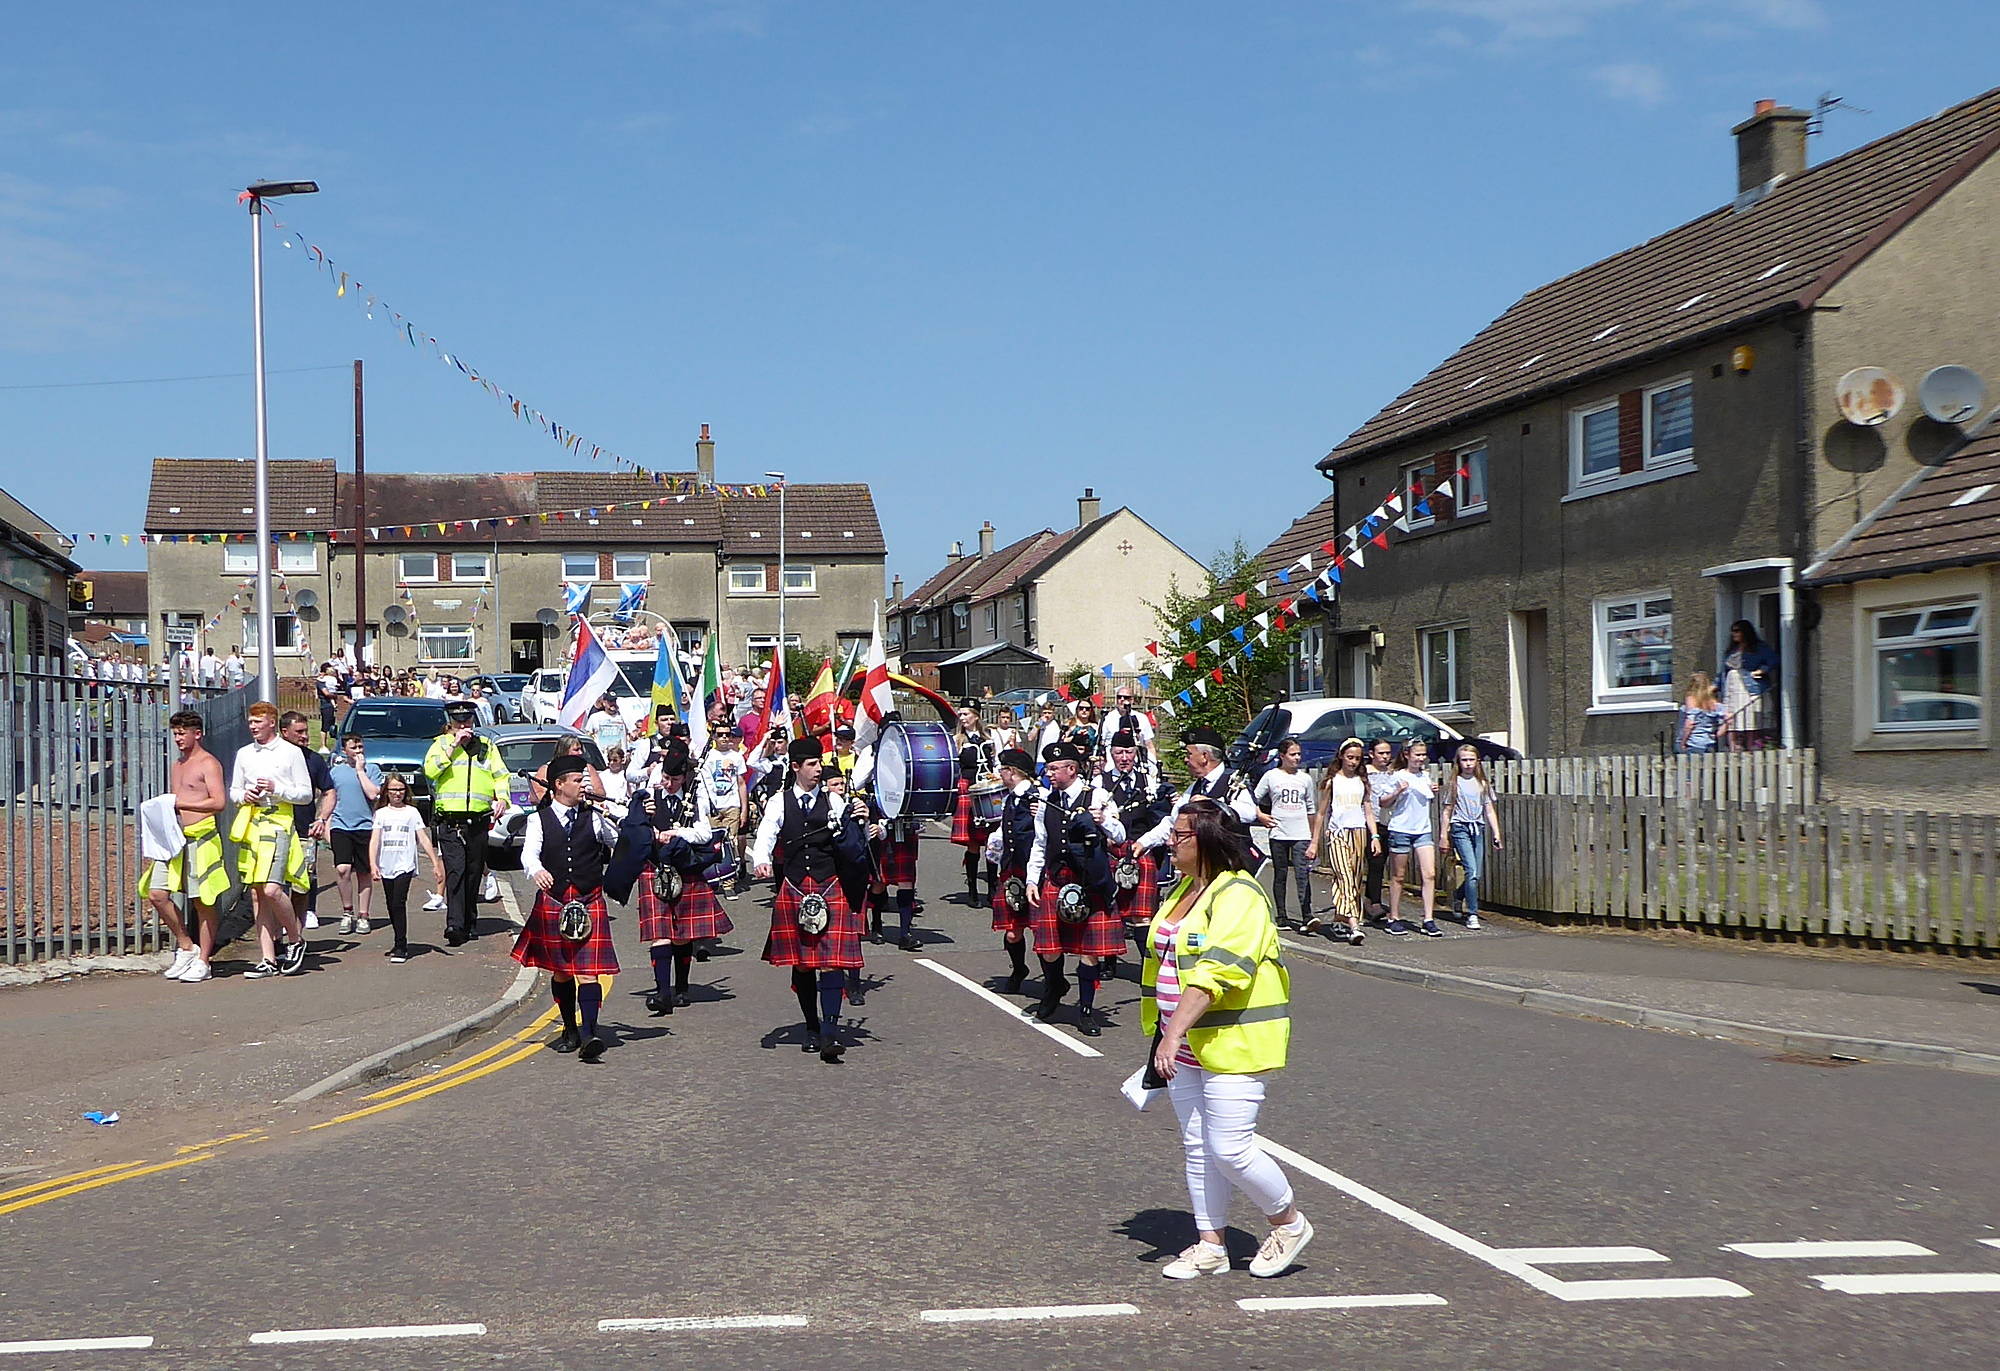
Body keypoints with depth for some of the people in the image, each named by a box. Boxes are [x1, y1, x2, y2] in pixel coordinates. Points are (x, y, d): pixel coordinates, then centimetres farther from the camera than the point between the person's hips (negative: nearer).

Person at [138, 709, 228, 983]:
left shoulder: (208, 763, -5)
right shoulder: (176, 765, 20)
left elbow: (219, 802, -17)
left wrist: (179, 803, -19)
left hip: (200, 838, -8)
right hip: (175, 838, 8)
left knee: (202, 901, -1)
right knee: (156, 894, -2)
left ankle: (202, 961, 6)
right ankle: (185, 946, 13)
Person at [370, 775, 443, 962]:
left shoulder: (412, 812, 6)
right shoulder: (381, 814, 8)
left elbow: (424, 839, 5)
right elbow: (374, 840, 1)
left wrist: (435, 863, 0)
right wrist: (373, 864, -12)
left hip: (405, 865, -3)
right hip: (386, 866, 3)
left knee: (398, 903, -14)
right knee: (391, 905, 9)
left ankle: (401, 947, -12)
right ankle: (400, 943, 22)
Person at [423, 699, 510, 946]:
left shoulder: (486, 747, 16)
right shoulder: (442, 744, 9)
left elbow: (500, 776, 15)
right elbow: (430, 770, -9)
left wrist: (502, 799, -4)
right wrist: (453, 745, -10)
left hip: (479, 821, 3)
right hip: (450, 821, -3)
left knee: (474, 873, 9)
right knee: (455, 871, -16)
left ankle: (470, 922, 21)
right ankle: (455, 925, -24)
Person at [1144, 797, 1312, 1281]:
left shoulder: (1239, 896, -17)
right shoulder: (1183, 890, 12)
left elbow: (1214, 973, -28)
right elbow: (1163, 961, 21)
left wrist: (1174, 1031, -33)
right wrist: (1163, 1034, 19)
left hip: (1234, 1044, -9)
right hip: (1185, 1046, 9)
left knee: (1229, 1149, -7)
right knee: (1197, 1148, 12)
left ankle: (1290, 1223, 16)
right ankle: (1210, 1247, 22)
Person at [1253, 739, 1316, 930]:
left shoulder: (1305, 778, 9)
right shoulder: (1271, 776, 2)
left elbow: (1311, 809, 16)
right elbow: (1254, 798, 10)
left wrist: (1313, 837, 16)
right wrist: (1260, 816, -5)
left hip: (1301, 835, 0)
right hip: (1279, 834, 0)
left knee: (1303, 875, -11)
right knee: (1280, 875, 6)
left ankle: (1307, 917, -18)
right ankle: (1281, 916, 13)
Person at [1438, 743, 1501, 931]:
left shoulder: (1483, 784, 12)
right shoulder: (1453, 784, 2)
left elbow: (1489, 811, 12)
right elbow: (1446, 811, 3)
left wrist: (1496, 835, 7)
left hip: (1478, 829, 4)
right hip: (1460, 829, -4)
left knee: (1477, 874, 3)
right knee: (1472, 871, -15)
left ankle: (1458, 898, 32)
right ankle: (1472, 915, -11)